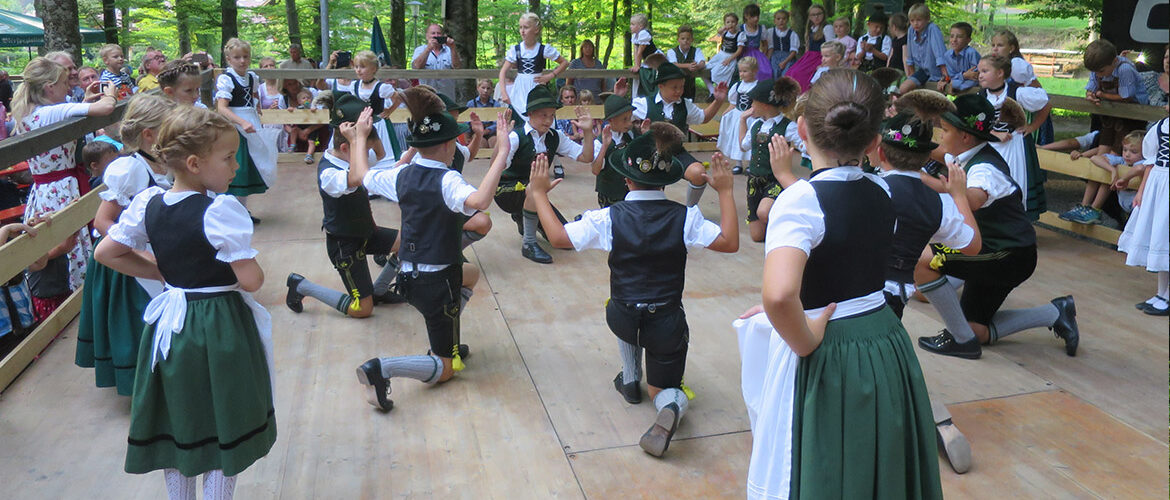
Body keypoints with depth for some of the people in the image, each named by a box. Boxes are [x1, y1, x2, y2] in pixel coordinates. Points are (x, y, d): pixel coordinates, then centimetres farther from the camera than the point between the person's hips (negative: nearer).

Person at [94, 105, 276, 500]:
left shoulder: (147, 203, -2)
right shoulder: (221, 210, -22)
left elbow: (106, 252, 7)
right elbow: (251, 280, -23)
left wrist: (162, 273, 9)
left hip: (169, 325, 7)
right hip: (220, 330, -7)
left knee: (176, 426, 21)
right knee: (226, 430, 10)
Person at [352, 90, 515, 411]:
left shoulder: (402, 176, 0)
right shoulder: (446, 181, -20)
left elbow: (361, 174, 19)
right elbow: (479, 200, -42)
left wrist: (359, 138, 34)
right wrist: (502, 154, -39)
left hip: (408, 277, 7)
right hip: (438, 281, -7)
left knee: (469, 272, 37)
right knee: (445, 370, 6)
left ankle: (447, 345, 31)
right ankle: (384, 368, -20)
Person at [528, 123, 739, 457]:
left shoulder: (608, 219, -13)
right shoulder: (684, 218, -12)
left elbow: (558, 237, -9)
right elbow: (730, 242, -8)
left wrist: (539, 193, 3)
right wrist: (725, 192, 2)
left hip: (623, 320, 0)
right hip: (667, 324, 0)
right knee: (664, 390, 20)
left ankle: (630, 380, 40)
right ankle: (670, 406, -18)